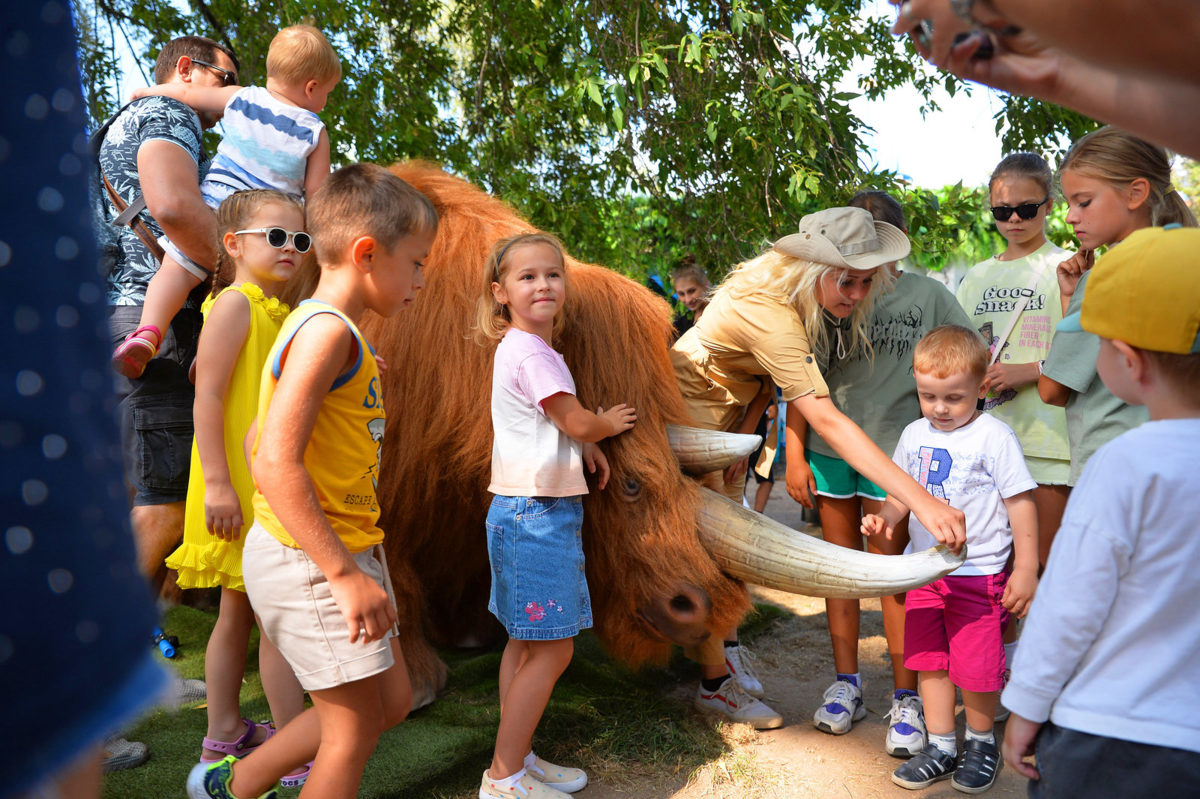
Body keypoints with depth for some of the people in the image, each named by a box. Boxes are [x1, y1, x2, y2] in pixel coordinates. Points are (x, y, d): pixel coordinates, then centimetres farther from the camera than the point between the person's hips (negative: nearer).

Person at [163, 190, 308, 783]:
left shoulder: (278, 312, 16)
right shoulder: (234, 304, -11)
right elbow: (208, 397, -18)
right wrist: (217, 484, -22)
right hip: (241, 490, -9)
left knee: (240, 611, 16)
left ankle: (224, 735, 30)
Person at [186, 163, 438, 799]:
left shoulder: (324, 329, 13)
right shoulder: (328, 330, -18)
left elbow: (260, 441, 17)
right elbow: (275, 463, -26)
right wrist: (346, 574, -25)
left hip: (340, 553, 10)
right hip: (311, 559, -10)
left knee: (391, 702, 19)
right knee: (354, 732, 3)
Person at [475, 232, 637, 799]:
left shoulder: (524, 347, 15)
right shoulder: (531, 353, -16)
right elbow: (579, 422, -12)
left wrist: (586, 447, 11)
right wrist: (610, 424, 9)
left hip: (528, 511, 10)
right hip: (537, 512, -10)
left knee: (526, 643, 16)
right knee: (552, 648, -4)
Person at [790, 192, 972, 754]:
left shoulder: (927, 295, 3)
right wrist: (795, 453, 1)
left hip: (894, 449, -2)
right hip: (829, 447, 3)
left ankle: (906, 698, 13)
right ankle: (846, 684, 24)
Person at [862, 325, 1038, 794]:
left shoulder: (994, 437, -11)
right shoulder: (914, 434, 6)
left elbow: (1020, 502, -8)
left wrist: (1025, 569, -8)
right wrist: (884, 517, -6)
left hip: (979, 573, -5)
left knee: (976, 666, 4)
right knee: (929, 659, 11)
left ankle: (982, 742, 30)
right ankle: (941, 747, 27)